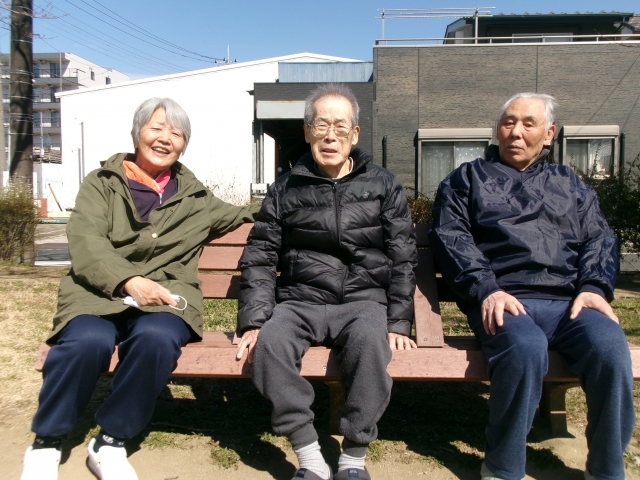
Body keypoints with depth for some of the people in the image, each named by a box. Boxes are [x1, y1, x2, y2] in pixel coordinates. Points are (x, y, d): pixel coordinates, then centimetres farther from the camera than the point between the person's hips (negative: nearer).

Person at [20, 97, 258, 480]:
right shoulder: (102, 183, 12)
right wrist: (127, 280, -20)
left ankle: (110, 442, -13)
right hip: (97, 292, -1)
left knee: (156, 337, -34)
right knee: (88, 340, -34)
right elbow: (85, 240, -4)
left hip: (165, 296, 1)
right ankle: (47, 441, -7)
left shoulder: (196, 197, 20)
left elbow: (242, 216, 37)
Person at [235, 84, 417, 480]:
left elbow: (403, 259, 6)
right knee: (269, 341, -30)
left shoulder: (383, 186, 9)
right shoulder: (286, 190, 11)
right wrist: (253, 322, -5)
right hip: (301, 302, 1)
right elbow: (259, 259, 8)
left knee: (370, 338, -34)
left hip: (363, 300, -1)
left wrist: (398, 324, -5)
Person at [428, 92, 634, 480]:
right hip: (503, 301, -2)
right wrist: (486, 290, -11)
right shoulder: (467, 179, 19)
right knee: (526, 348, -35)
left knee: (610, 345, -29)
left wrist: (595, 287, -2)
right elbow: (450, 238, 5)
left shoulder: (570, 183, 29)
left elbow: (600, 241, 18)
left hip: (569, 301, 3)